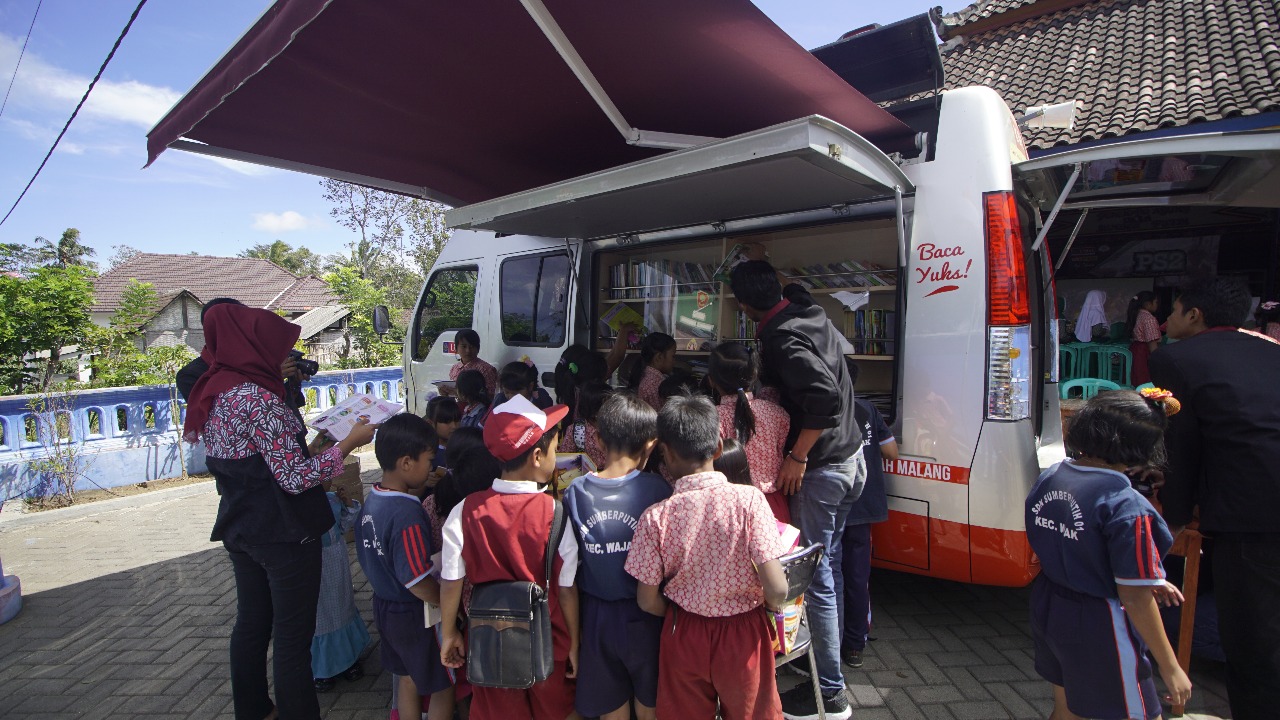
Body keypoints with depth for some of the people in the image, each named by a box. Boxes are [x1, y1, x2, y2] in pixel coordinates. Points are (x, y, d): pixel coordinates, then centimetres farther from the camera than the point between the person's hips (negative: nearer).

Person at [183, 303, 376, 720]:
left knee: (251, 622, 23)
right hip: (282, 533, -9)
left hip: (239, 528, 9)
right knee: (293, 634, 4)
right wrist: (350, 442, -17)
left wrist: (307, 444, 17)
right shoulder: (256, 397, -23)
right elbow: (295, 478, -25)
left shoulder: (211, 393, 5)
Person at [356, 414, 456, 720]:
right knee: (444, 686, 11)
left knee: (409, 679, 25)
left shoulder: (373, 500, -4)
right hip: (416, 615, -8)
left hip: (384, 605, 8)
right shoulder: (407, 515, -31)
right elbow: (419, 584, -30)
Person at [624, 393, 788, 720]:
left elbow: (648, 602, -9)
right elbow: (776, 589, -20)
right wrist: (767, 607, 2)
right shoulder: (748, 500, -20)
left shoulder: (655, 517, -17)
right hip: (744, 634, 0)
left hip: (683, 636, 1)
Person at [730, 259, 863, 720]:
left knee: (816, 578, 1)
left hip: (821, 471, -10)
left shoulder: (783, 339, -22)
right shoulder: (813, 317, 7)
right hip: (850, 459, 10)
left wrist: (798, 456, -23)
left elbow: (825, 398, -33)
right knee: (823, 564, 22)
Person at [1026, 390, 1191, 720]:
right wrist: (1171, 667, -8)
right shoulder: (1126, 507, -25)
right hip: (1099, 630, -7)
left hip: (1046, 609, 7)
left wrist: (1149, 580, 15)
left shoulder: (1047, 479, -4)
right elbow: (1134, 599, -21)